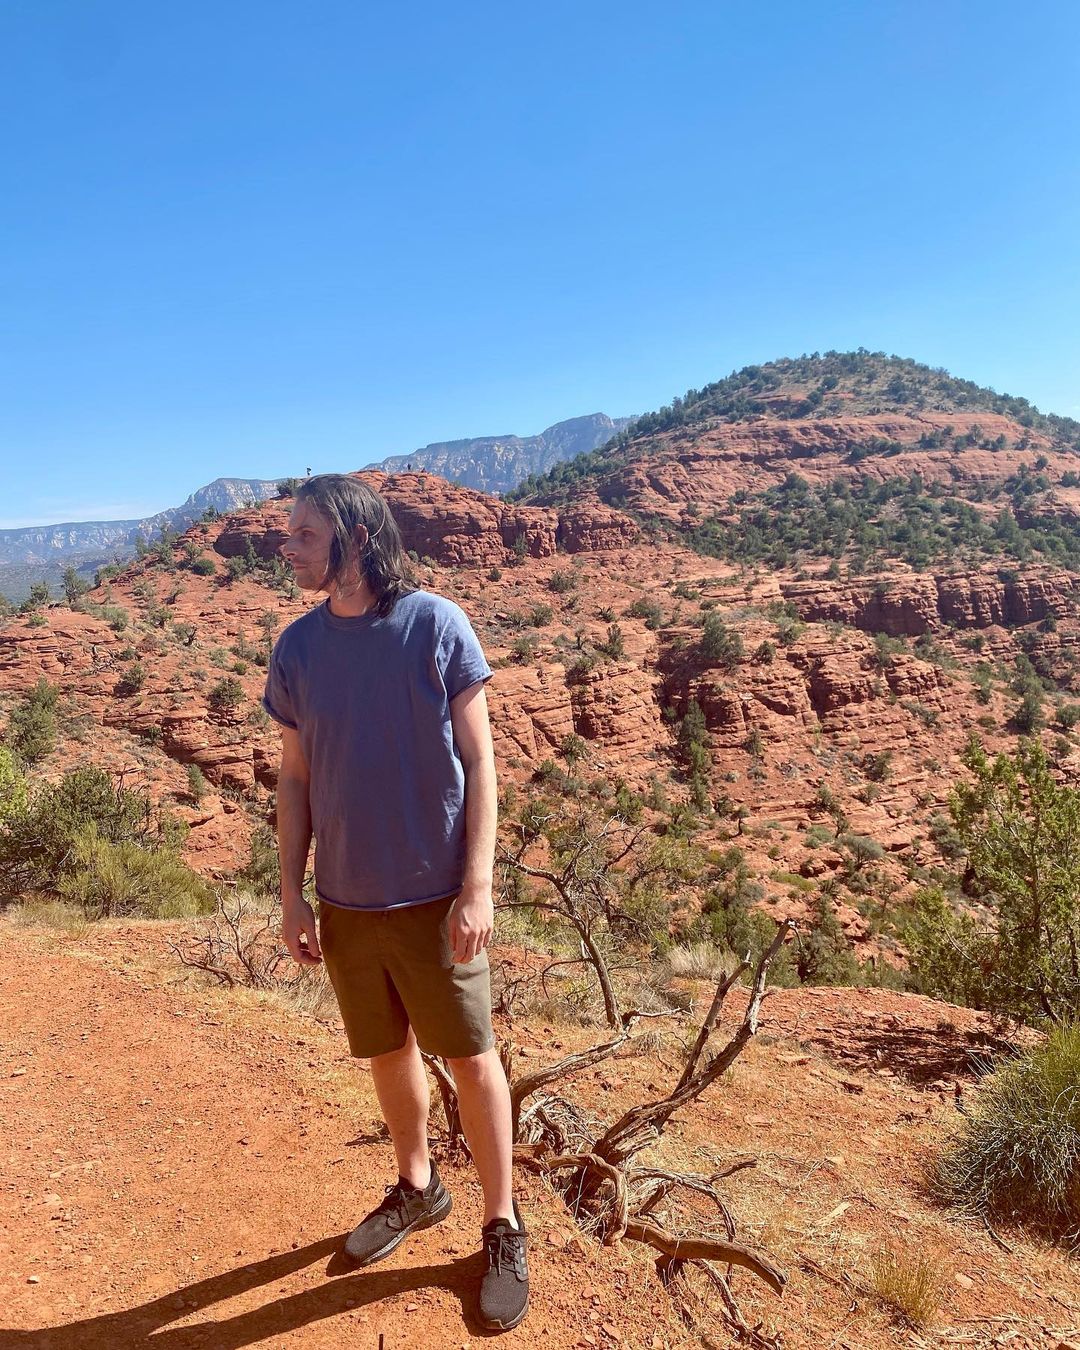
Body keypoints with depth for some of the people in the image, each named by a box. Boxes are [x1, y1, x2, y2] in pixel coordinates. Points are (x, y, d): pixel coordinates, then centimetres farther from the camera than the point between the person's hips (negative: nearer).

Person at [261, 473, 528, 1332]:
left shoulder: (436, 625, -11)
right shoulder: (297, 649, 0)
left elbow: (478, 763, -9)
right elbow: (296, 778, 7)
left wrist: (477, 886, -12)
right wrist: (293, 895, 5)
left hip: (434, 898, -4)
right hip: (346, 902, 4)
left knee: (470, 1058, 9)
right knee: (388, 1053, 20)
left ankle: (504, 1227, 30)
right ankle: (416, 1188, 45)